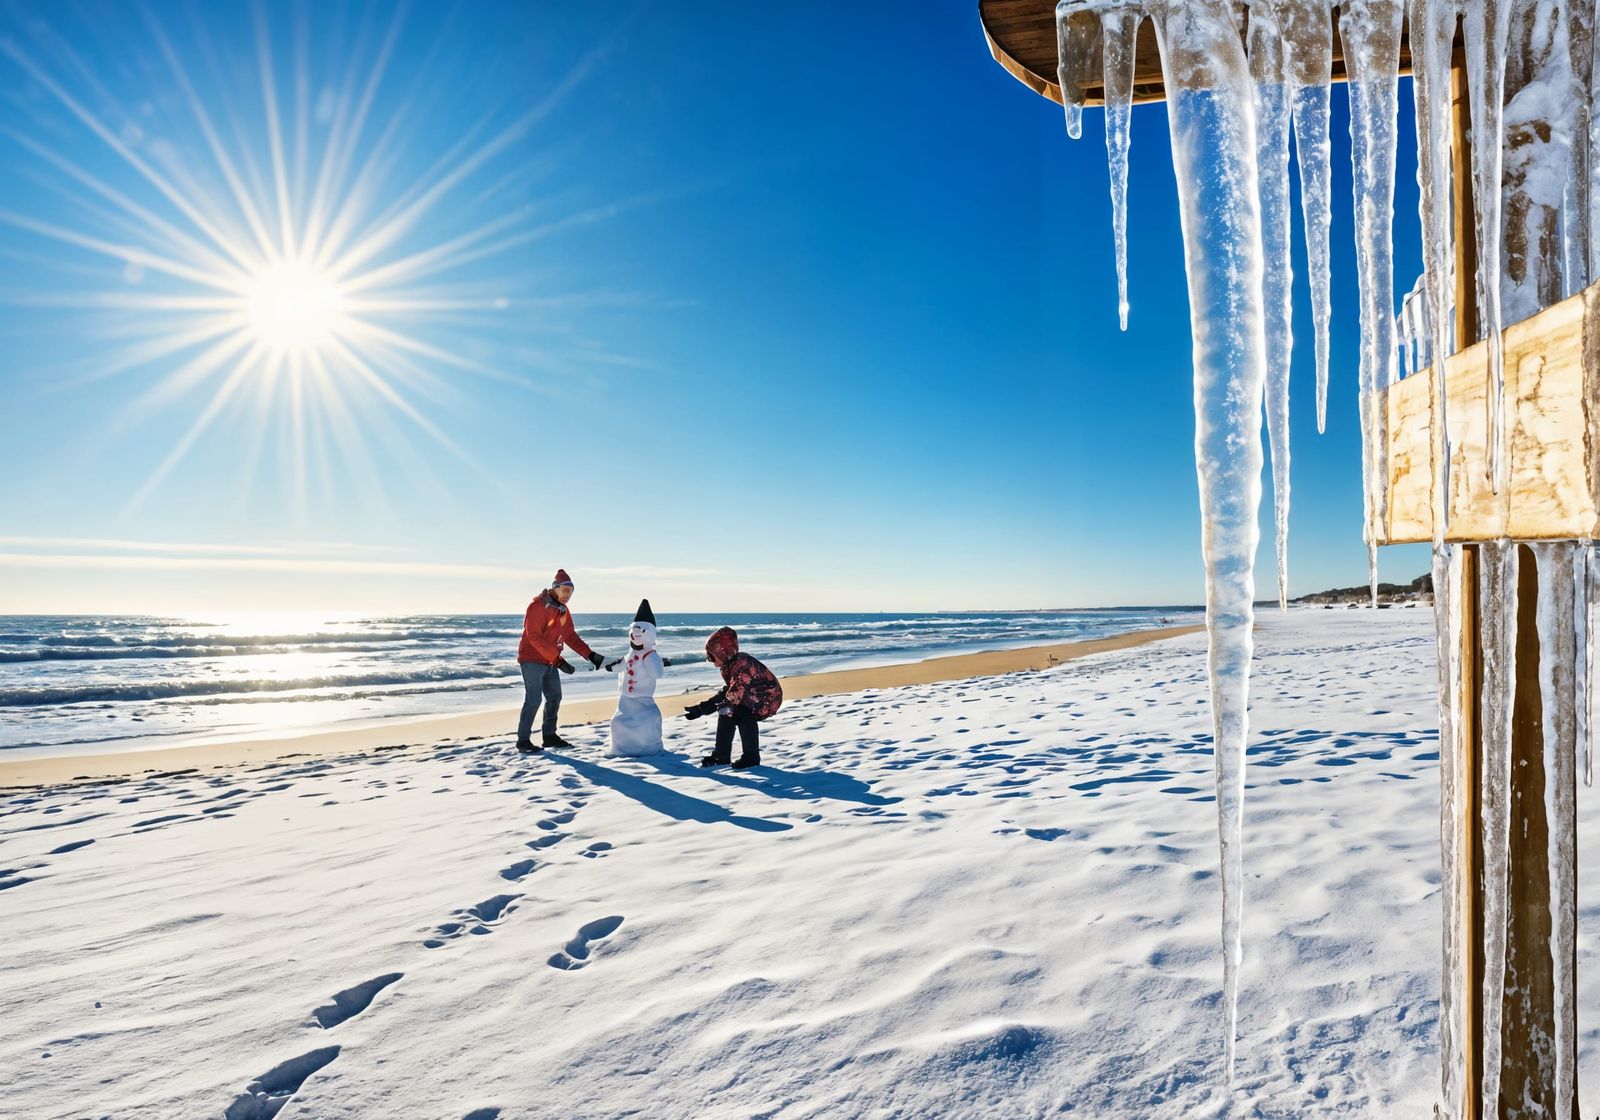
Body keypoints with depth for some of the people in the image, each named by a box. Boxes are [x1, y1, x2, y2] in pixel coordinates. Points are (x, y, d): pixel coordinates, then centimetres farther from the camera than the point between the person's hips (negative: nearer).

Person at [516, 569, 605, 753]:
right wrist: (558, 660, -26)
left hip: (550, 661, 9)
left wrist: (590, 655, 1)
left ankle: (549, 736, 22)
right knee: (533, 699, -10)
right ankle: (523, 740, 0)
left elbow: (571, 636, 13)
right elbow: (534, 637, -23)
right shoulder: (537, 607, -16)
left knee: (554, 697, 11)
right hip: (532, 660, -9)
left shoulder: (563, 610, 10)